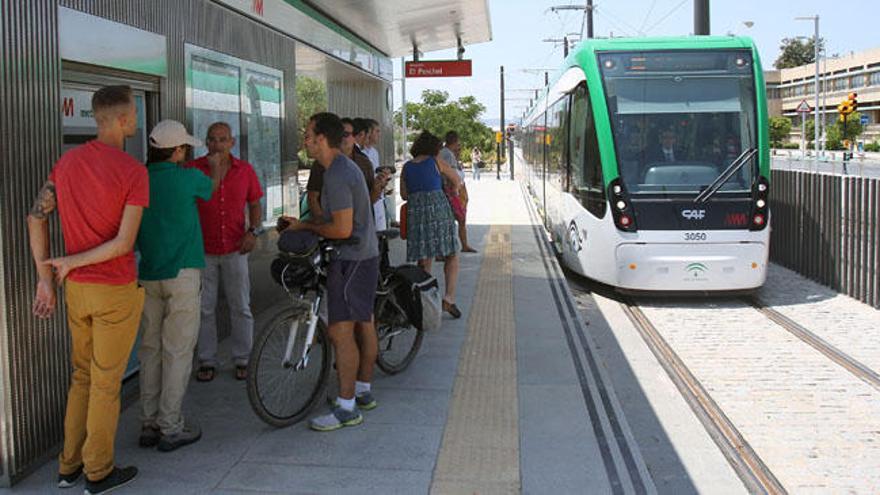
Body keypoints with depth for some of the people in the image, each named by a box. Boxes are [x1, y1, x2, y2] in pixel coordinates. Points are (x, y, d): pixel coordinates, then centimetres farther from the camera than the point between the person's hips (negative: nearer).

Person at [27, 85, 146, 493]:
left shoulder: (67, 161, 3)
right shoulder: (133, 171, -16)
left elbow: (36, 216, 2)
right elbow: (124, 243, -20)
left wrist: (45, 278, 3)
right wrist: (71, 262, -8)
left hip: (76, 289, 6)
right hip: (116, 292, -6)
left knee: (82, 376, 20)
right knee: (106, 382, 6)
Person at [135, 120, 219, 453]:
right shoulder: (188, 178, -8)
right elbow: (210, 188, 17)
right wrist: (217, 172, 39)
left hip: (148, 276, 5)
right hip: (182, 275, -5)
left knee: (150, 350, 11)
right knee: (177, 351, 0)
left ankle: (149, 425, 17)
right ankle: (171, 428, 5)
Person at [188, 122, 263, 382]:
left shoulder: (245, 170, 2)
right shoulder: (193, 169, -4)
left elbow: (255, 204, 9)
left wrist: (253, 231, -4)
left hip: (235, 249, 1)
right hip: (203, 250, -1)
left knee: (241, 308, 7)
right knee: (204, 308, 7)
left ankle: (242, 360, 20)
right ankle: (207, 361, 20)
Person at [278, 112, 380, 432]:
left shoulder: (337, 176, -21)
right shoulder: (346, 167, 13)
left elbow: (342, 229, -24)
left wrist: (306, 227, -10)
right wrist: (302, 223, 9)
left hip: (351, 261, -11)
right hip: (365, 255, 11)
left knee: (340, 332, -9)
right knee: (363, 324, 17)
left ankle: (346, 408, -4)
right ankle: (363, 391, 29)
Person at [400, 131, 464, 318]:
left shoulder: (407, 167, 11)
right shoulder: (436, 162, 1)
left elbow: (404, 194, 14)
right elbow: (457, 180, 9)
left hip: (415, 212, 4)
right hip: (438, 209, -4)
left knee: (423, 260, 10)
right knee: (451, 255, 6)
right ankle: (449, 297, -7)